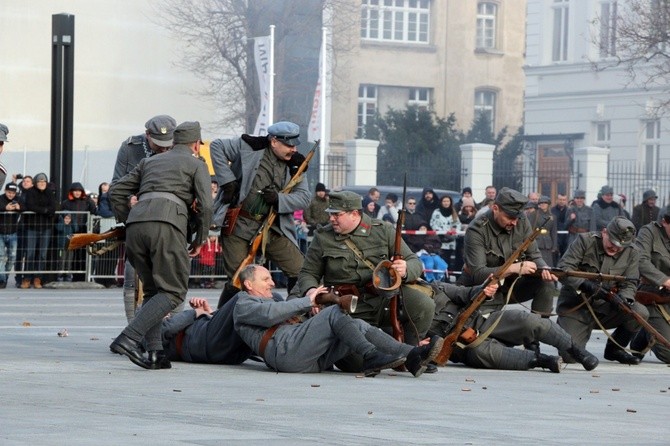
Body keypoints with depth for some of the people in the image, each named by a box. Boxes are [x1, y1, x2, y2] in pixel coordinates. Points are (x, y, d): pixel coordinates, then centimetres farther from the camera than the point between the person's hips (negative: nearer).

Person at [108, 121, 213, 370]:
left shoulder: (150, 162, 33)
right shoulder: (196, 164, 20)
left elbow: (116, 191, 27)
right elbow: (205, 205, 6)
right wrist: (200, 240, 17)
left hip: (135, 223, 5)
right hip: (167, 224, -5)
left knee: (152, 290, 16)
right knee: (173, 292, -3)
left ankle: (154, 352, 0)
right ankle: (128, 338, -20)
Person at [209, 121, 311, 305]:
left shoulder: (295, 164, 4)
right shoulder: (250, 148, -7)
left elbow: (304, 198, -1)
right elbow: (217, 146, -2)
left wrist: (279, 199, -20)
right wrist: (227, 180, -9)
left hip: (272, 228, 4)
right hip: (239, 226, -4)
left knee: (300, 272, -4)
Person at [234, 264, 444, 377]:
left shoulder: (274, 299, 42)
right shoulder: (243, 306, 14)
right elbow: (269, 314, -8)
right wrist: (307, 301, -4)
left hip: (314, 359, 8)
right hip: (285, 351, -8)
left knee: (359, 326, -9)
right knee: (335, 312, -22)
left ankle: (412, 355, -25)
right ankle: (371, 357, -31)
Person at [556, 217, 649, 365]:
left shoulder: (631, 254, 2)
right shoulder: (585, 241, -8)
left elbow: (629, 284, -1)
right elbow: (564, 269, -16)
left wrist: (624, 298, -26)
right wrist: (585, 284, -33)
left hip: (605, 309, 3)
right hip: (575, 309, -3)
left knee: (640, 313, -22)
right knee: (569, 356, -20)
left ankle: (615, 349, 5)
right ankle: (564, 326, 18)